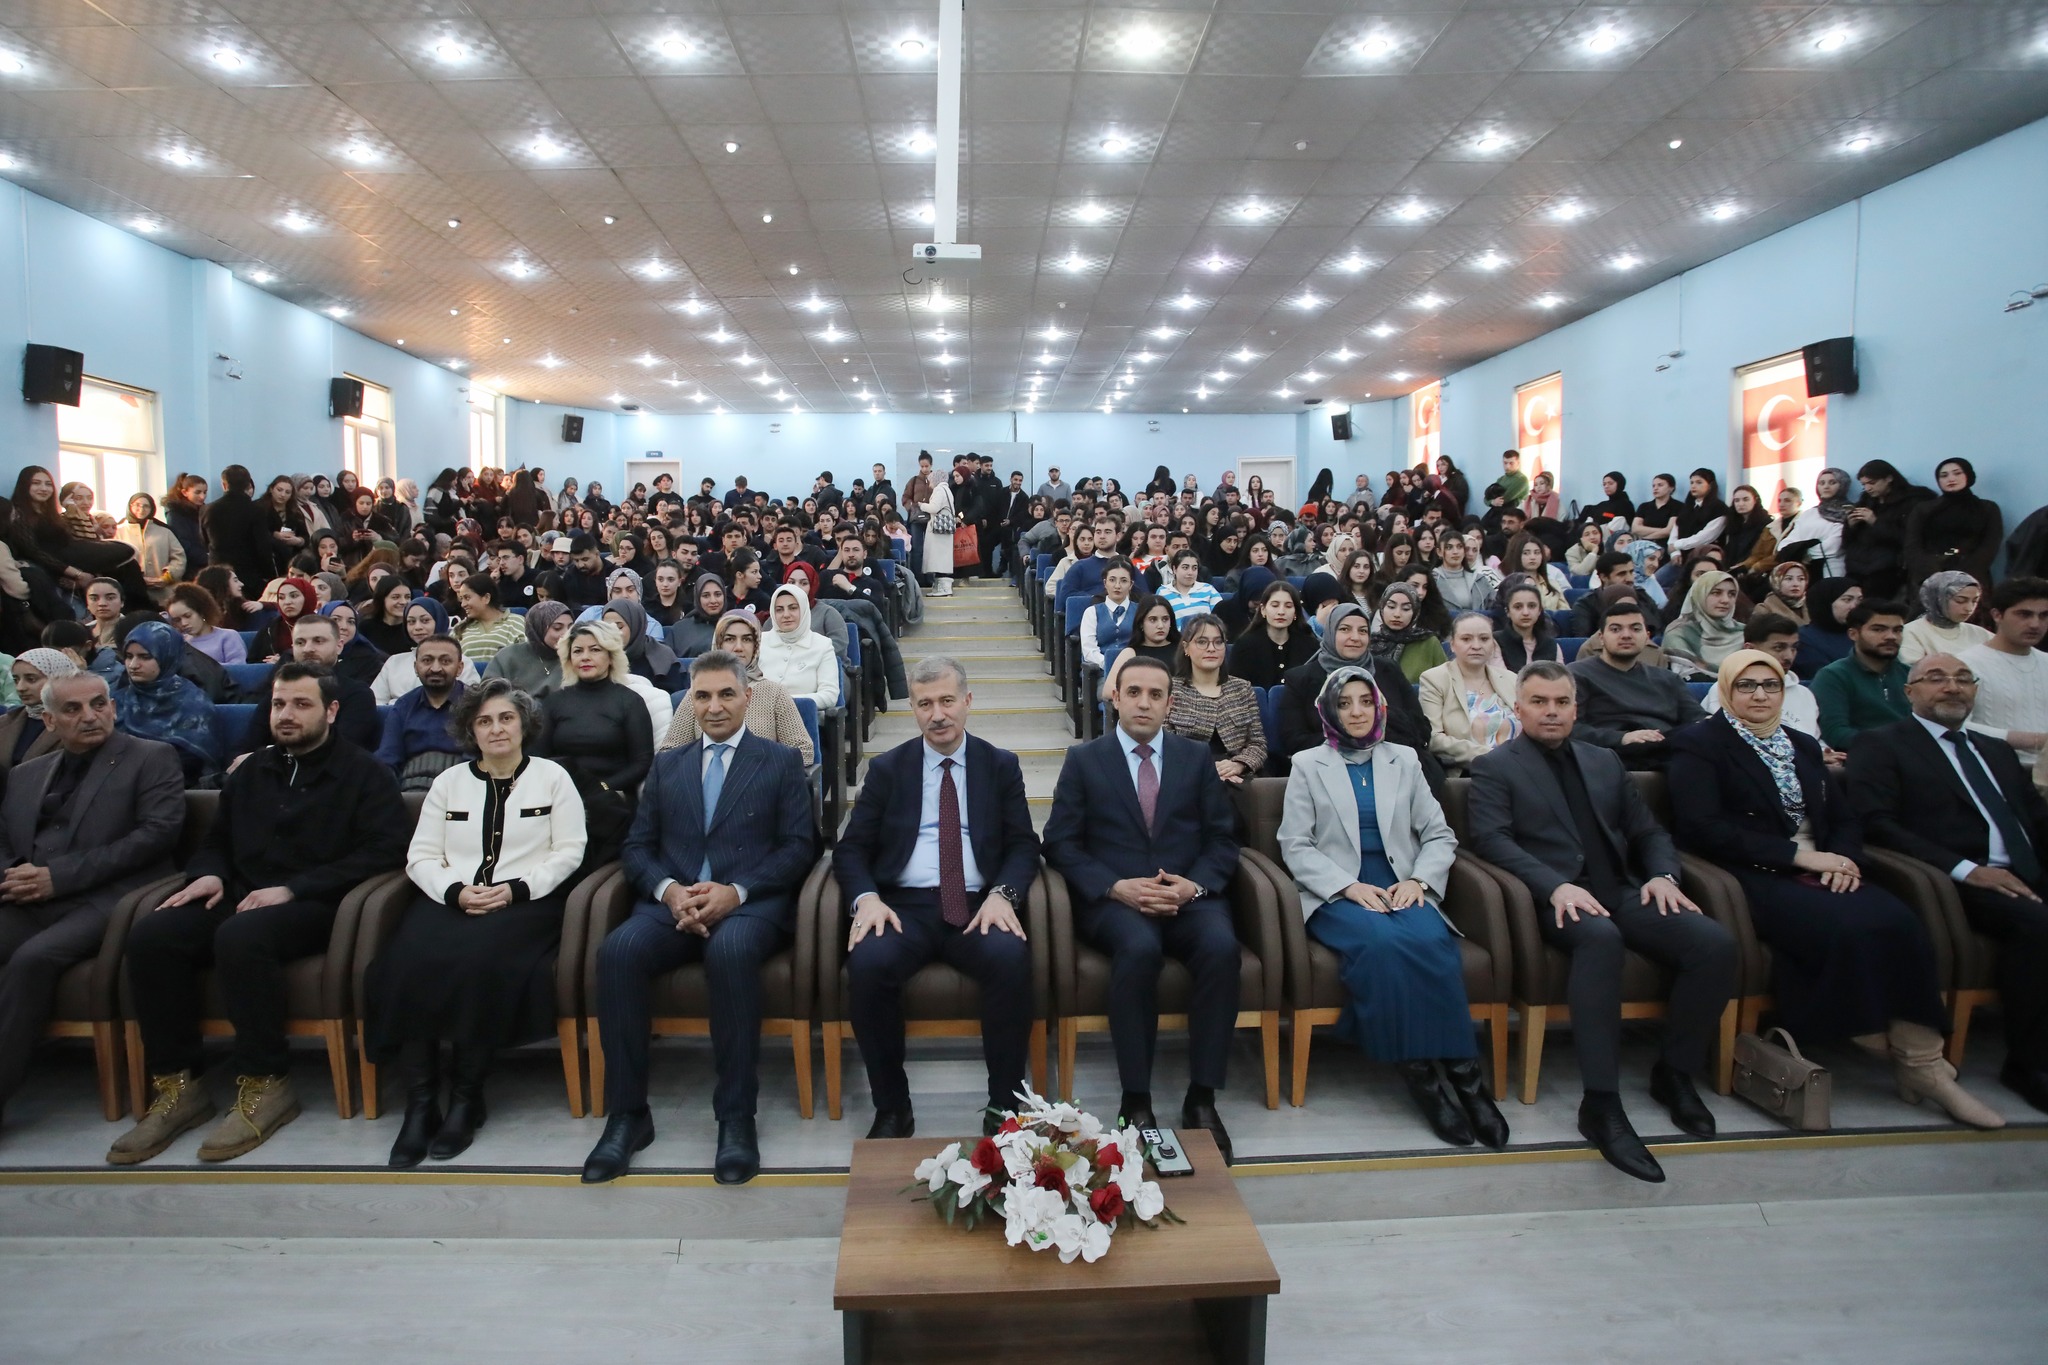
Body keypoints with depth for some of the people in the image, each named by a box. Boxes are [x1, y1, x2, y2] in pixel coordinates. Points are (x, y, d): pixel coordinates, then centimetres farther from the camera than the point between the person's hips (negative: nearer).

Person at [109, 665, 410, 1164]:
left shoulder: (364, 773, 3)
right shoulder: (251, 772, 22)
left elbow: (384, 850, -10)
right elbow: (216, 840, 30)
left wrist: (293, 889, -17)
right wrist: (209, 873, 4)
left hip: (316, 907, -6)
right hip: (241, 898, 6)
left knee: (240, 936, -35)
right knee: (150, 934, -21)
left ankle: (265, 1085, -22)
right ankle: (177, 1086, -13)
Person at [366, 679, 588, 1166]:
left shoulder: (552, 777, 10)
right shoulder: (449, 782, 19)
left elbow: (568, 852, 2)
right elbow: (421, 856, 11)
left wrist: (515, 889, -11)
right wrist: (456, 891, -9)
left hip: (525, 901, -3)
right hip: (452, 900, 3)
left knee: (476, 958, -33)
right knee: (411, 959, -29)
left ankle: (467, 1098, -18)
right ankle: (419, 1103, -21)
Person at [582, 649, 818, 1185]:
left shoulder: (781, 762, 13)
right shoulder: (667, 765, 23)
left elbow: (798, 846, 2)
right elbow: (638, 846, 15)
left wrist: (736, 891, -14)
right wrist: (668, 890, -8)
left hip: (750, 904, -3)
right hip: (672, 903, 3)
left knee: (731, 950, -38)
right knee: (618, 951, -29)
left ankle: (737, 1116, -25)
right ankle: (627, 1114, -16)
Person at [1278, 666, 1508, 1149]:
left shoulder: (1403, 761, 17)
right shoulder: (1308, 765, 10)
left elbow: (1439, 834, 14)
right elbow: (1295, 845, 2)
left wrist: (1419, 880, -6)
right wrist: (1350, 886, -12)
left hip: (1401, 889, 2)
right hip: (1336, 895, -2)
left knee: (1434, 942, -31)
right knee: (1381, 942, -34)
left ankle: (1459, 1069, -24)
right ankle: (1418, 1073, -24)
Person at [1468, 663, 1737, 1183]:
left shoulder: (1605, 761, 24)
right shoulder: (1495, 767, 7)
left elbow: (1648, 831, 23)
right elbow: (1491, 839, -8)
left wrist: (1663, 874, 0)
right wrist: (1556, 886, -23)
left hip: (1623, 892, 6)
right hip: (1558, 900, -5)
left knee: (1715, 942, -20)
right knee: (1600, 937, -38)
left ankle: (1674, 1071, 1)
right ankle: (1601, 1103, -33)